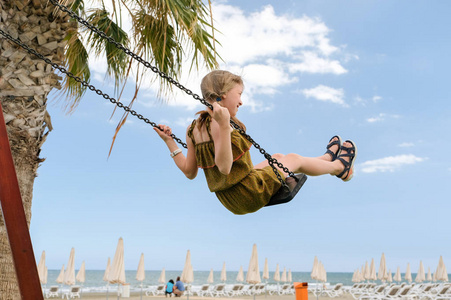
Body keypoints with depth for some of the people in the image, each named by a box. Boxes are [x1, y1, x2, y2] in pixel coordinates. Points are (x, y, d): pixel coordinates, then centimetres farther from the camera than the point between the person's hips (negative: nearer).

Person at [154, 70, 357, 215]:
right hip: (251, 195, -9)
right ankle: (339, 167, 39)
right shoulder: (218, 125, -24)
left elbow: (189, 172, 2)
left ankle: (327, 158, 49)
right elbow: (224, 167, -35)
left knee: (277, 158, 27)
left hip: (230, 201, 9)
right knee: (293, 159, 11)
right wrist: (224, 125, -43)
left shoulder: (193, 129, 2)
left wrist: (169, 142, 8)